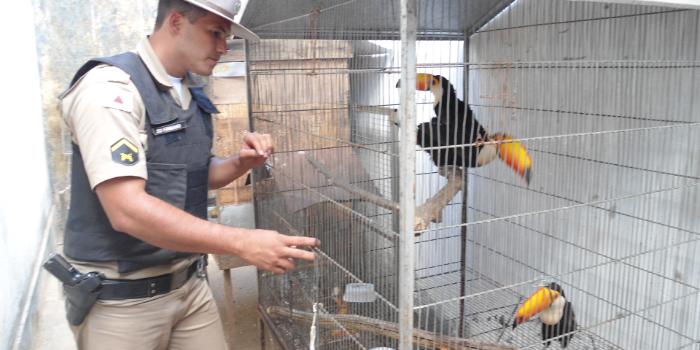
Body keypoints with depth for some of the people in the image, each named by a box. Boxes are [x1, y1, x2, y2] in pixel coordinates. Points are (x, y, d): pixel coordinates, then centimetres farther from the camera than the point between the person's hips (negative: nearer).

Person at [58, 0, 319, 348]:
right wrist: (242, 243, -31)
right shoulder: (111, 87, -19)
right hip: (121, 298, -6)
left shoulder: (191, 95, 6)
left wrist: (242, 163, -3)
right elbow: (127, 210, -28)